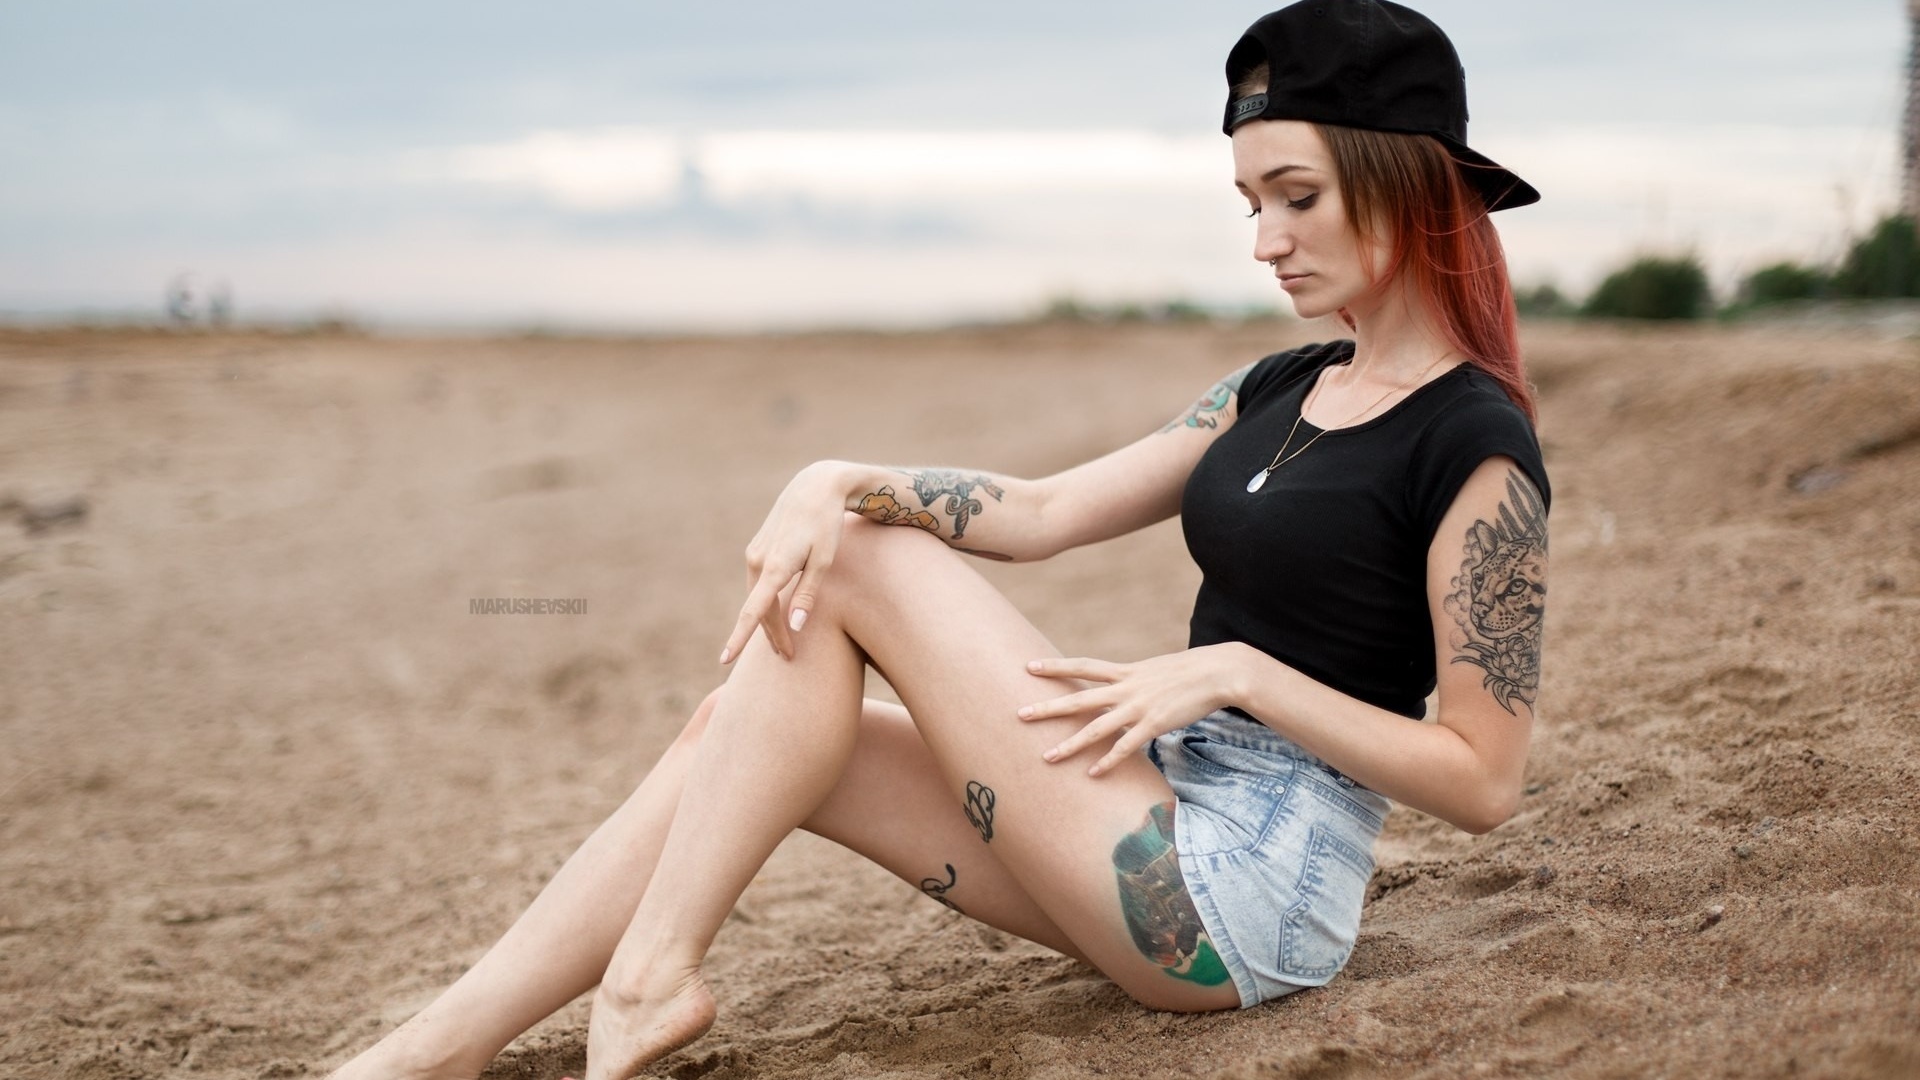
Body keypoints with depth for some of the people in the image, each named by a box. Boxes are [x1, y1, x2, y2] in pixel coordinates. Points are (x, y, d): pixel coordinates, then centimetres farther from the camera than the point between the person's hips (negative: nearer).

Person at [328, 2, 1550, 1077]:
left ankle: (652, 977, -8)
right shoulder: (1278, 393, 13)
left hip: (1247, 902, -8)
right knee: (769, 676, -5)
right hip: (1167, 838, 8)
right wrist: (848, 485, -9)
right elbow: (1048, 511, 7)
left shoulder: (1477, 445, -11)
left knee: (862, 565, -12)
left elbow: (1485, 780, -14)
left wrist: (1237, 671, -19)